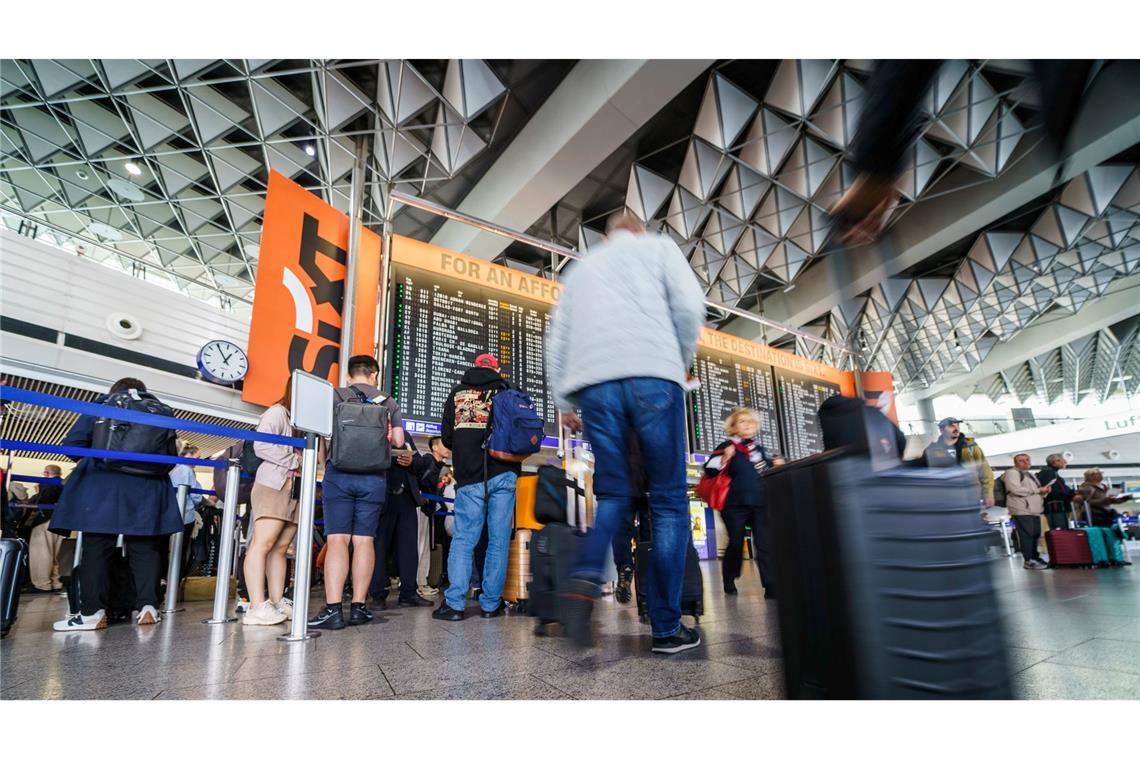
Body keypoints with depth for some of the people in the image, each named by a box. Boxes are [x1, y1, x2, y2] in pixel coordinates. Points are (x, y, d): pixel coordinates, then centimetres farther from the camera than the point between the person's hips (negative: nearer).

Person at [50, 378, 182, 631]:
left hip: (102, 489, -1)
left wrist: (91, 456, 22)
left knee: (96, 548, 3)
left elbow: (72, 442, 4)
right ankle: (148, 607, 0)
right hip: (147, 491, 2)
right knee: (145, 549, 5)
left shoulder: (102, 406, 11)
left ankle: (92, 612, 0)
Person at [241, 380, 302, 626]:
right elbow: (261, 445, -13)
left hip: (296, 490, 7)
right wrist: (294, 461, -11)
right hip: (273, 486, -7)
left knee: (280, 548, 5)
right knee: (263, 544, -11)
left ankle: (277, 602, 6)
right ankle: (257, 607, -14)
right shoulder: (277, 412, -1)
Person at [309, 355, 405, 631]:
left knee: (337, 539, -2)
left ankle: (333, 609, -7)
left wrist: (325, 469, 15)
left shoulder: (335, 396, 6)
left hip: (340, 473, -1)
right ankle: (359, 607, 8)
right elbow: (398, 441, 7)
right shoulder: (388, 402, 10)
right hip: (374, 477, 1)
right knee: (364, 540, 5)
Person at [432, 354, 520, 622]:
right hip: (502, 474, -1)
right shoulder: (505, 391, 7)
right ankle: (491, 604, 6)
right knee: (498, 540, 3)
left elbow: (447, 437, 13)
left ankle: (455, 603, -3)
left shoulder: (457, 392, 11)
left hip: (469, 479, 1)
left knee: (463, 539, 3)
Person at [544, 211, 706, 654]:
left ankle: (585, 578, -15)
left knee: (613, 495, 11)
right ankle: (667, 629, 2)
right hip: (652, 376, -3)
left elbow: (557, 341, 20)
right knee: (669, 501, 2)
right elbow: (689, 306, 2)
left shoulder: (581, 268, 29)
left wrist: (563, 401, 20)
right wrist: (682, 363, 14)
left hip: (594, 385, 4)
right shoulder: (658, 246, 20)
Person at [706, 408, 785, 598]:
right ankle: (729, 581, 23)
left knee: (765, 544, -1)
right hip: (735, 504, -4)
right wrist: (725, 458, -26)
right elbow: (709, 469, -10)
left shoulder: (759, 449, 15)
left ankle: (771, 586, 1)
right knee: (736, 543, 4)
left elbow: (768, 468, 31)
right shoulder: (727, 446, -2)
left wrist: (776, 464, 10)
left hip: (760, 504, 4)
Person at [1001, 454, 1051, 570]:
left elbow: (1037, 491, 33)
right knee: (1027, 535, -10)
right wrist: (1038, 490, -11)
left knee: (1036, 535, 10)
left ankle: (1035, 558, 20)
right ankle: (1028, 561, -8)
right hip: (1022, 510, -9)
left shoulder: (1030, 475, 25)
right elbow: (1016, 489, -18)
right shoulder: (1011, 473, -5)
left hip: (1034, 510, 9)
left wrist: (1044, 489, 8)